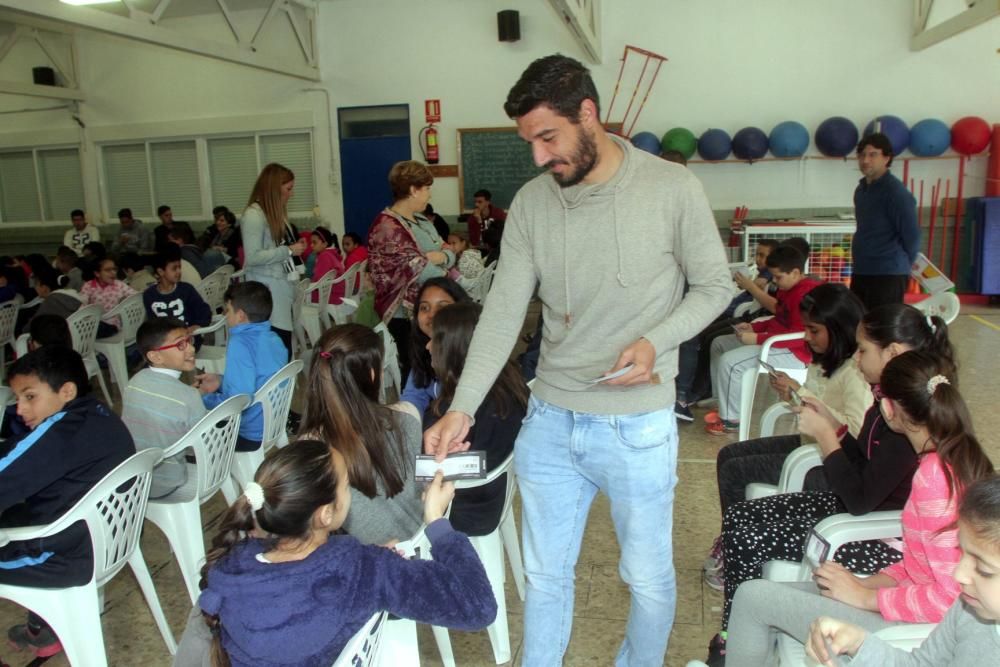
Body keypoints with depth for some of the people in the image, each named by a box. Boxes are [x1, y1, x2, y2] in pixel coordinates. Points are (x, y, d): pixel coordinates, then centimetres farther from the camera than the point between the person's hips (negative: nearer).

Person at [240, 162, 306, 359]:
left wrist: (295, 247, 9)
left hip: (283, 286, 8)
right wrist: (288, 251, -14)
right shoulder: (253, 214, -13)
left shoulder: (276, 212, 14)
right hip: (268, 289, -8)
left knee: (284, 343, 5)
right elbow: (252, 257, -19)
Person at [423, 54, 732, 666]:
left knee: (649, 576, 17)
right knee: (546, 576, 17)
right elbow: (503, 313, -3)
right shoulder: (530, 203, -1)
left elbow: (713, 287, 0)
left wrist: (656, 342, -18)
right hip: (550, 421, 3)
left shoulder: (673, 188, -9)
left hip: (638, 423, -2)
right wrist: (462, 408, -12)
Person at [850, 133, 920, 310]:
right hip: (861, 272, 8)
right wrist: (865, 259, 17)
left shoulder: (896, 191, -13)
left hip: (888, 275, -8)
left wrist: (900, 264, 1)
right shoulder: (861, 189, 13)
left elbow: (911, 236, -11)